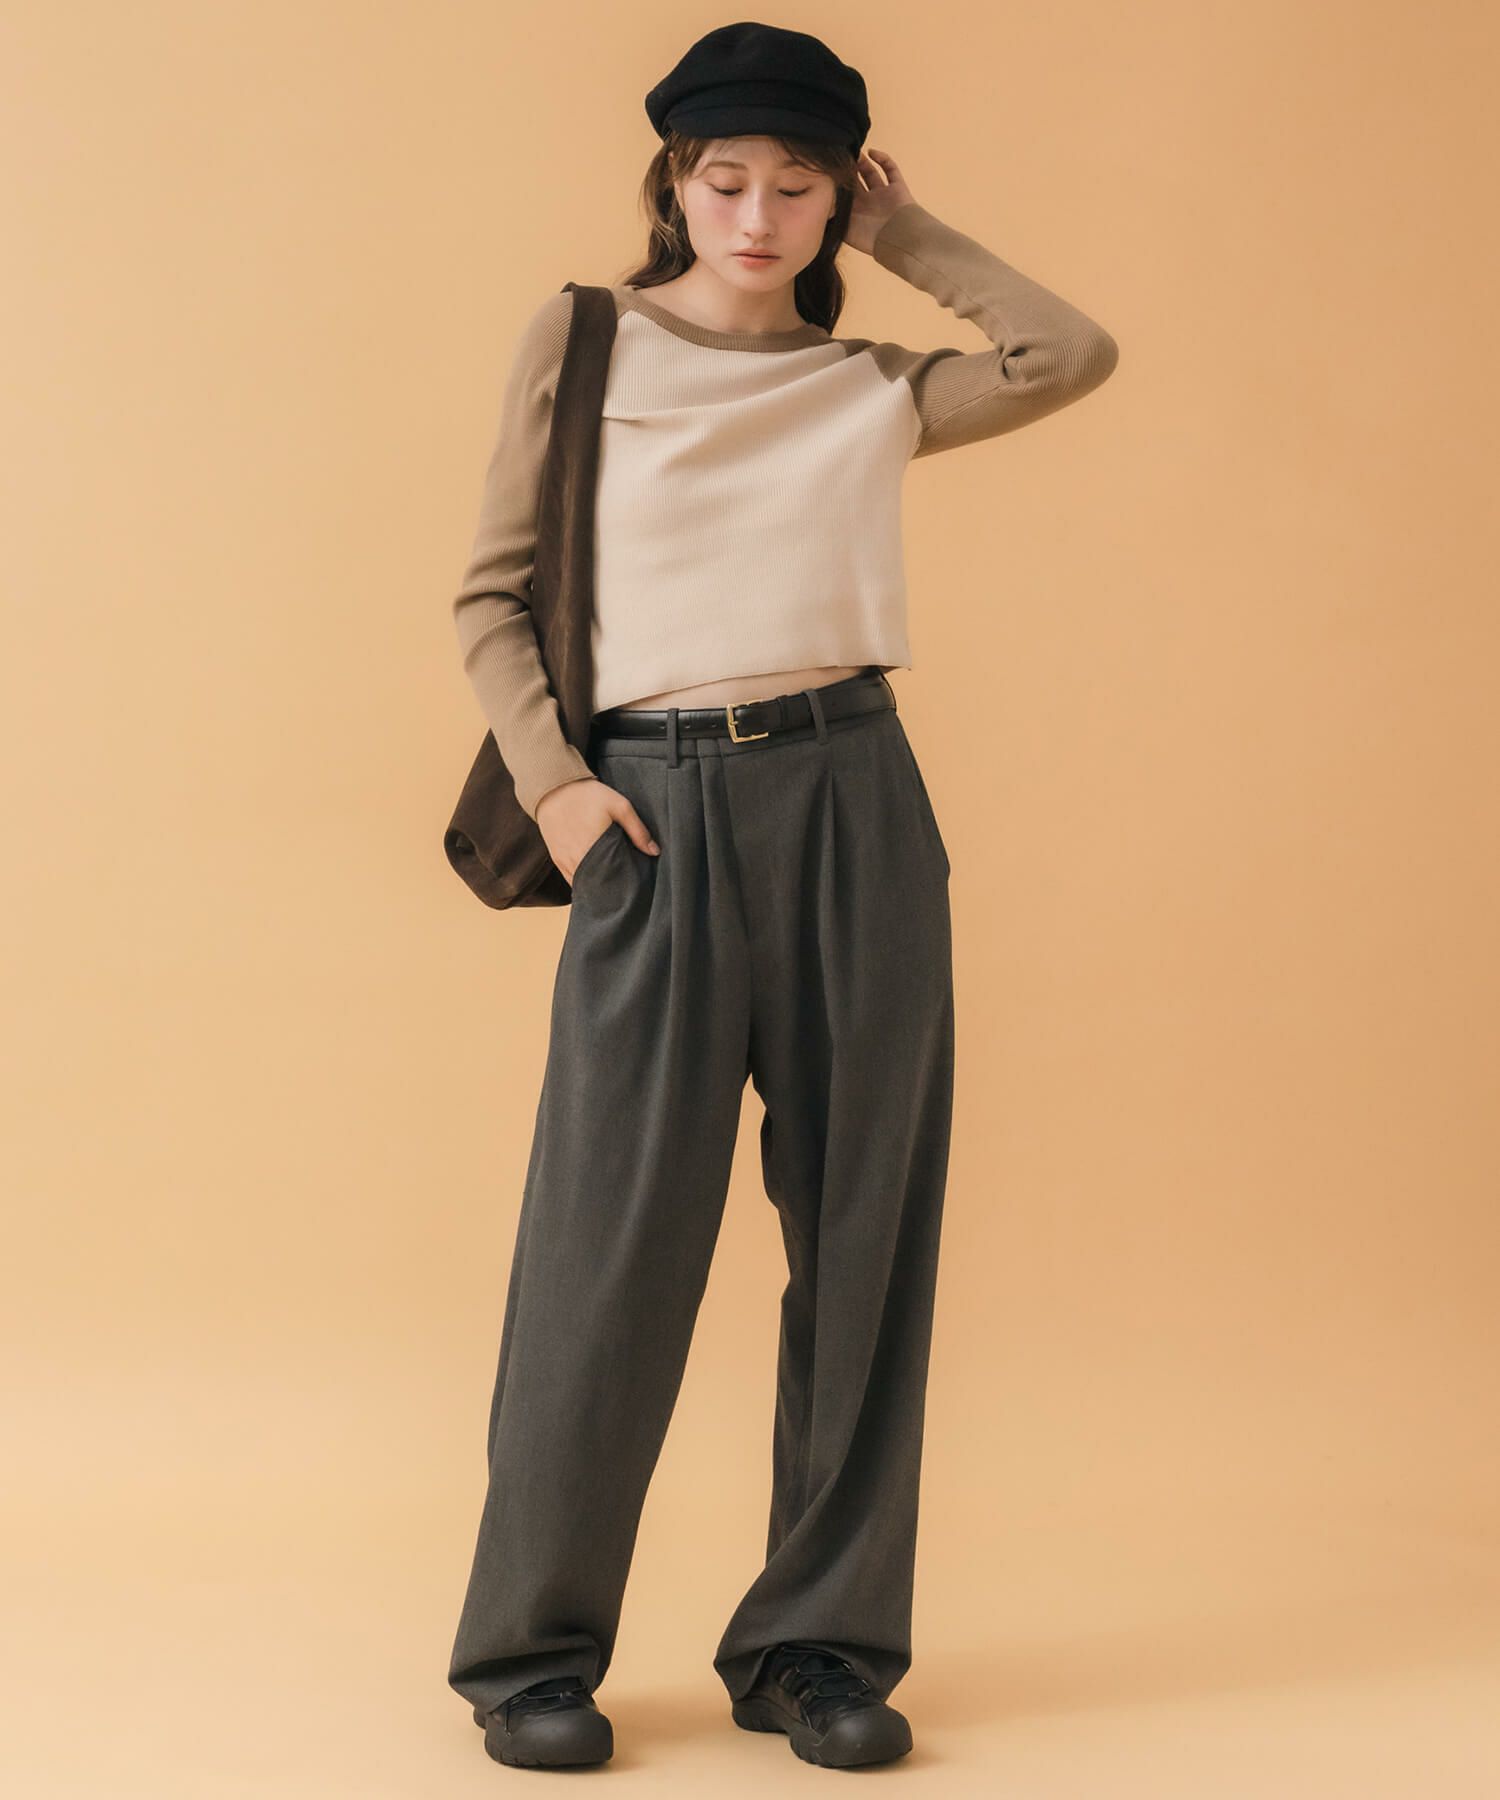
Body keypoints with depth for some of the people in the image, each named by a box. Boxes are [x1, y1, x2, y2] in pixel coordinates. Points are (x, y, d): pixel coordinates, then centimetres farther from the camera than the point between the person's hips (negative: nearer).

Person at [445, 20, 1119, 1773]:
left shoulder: (872, 387, 13)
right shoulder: (579, 342, 8)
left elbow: (1072, 354, 5)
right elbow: (492, 593, 6)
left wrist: (905, 236, 12)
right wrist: (550, 778, -7)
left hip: (857, 806, 3)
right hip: (656, 815, -2)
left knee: (863, 1230, 4)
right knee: (615, 1234, -3)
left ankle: (816, 1644, 15)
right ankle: (531, 1649, 11)